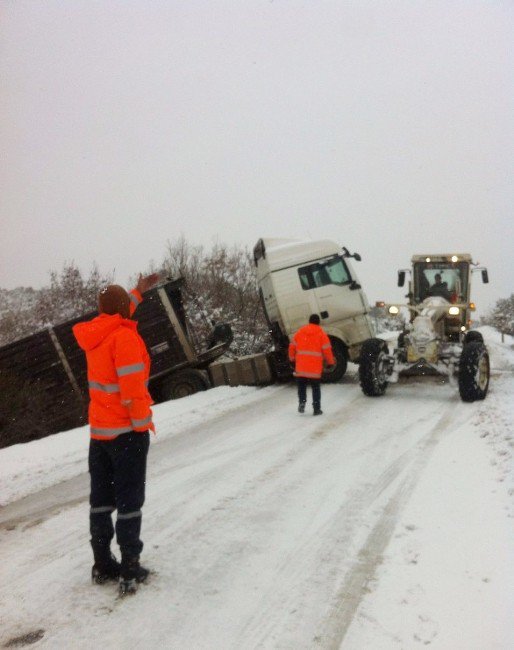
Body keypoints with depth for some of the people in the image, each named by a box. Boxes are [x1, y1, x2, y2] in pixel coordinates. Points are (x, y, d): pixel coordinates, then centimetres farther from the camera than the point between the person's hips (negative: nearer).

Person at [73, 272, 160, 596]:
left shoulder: (94, 334, 7)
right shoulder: (124, 336, -18)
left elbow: (113, 314, 30)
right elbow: (132, 387, -23)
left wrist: (139, 291, 37)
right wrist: (142, 425, -13)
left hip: (100, 431, 8)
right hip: (126, 431, -8)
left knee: (101, 498, 12)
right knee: (129, 500, -1)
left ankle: (103, 565, 20)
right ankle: (130, 571, 3)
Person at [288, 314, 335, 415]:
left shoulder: (300, 331, 9)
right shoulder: (321, 333, 1)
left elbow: (292, 346, 11)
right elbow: (327, 349, -3)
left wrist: (292, 359, 24)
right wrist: (330, 362, 9)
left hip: (301, 366, 2)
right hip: (315, 367, -2)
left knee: (301, 385, 16)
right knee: (316, 387, 8)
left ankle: (302, 402, -4)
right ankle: (317, 409, 9)